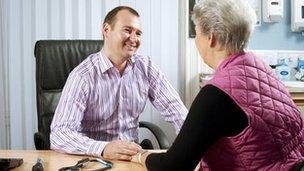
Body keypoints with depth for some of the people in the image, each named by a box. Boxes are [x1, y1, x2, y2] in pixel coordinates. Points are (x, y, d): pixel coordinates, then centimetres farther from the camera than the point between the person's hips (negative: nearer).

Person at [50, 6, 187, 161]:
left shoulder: (145, 67, 3)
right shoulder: (83, 75, -14)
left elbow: (173, 107, 3)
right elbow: (59, 134, -22)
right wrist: (104, 149, -38)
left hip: (134, 157, 4)